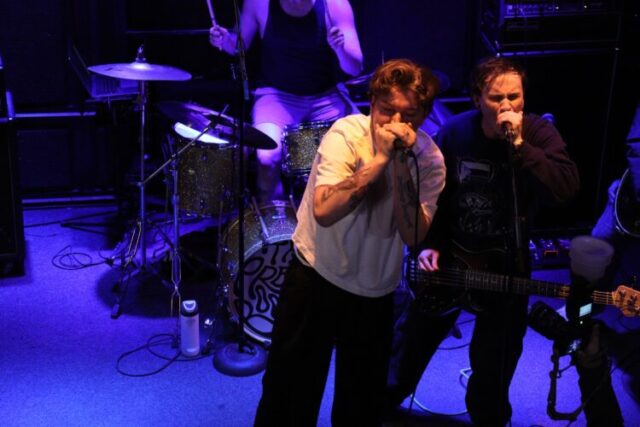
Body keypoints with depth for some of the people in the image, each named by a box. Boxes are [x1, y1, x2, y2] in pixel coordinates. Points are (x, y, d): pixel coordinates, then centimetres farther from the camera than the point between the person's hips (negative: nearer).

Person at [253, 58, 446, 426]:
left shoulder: (430, 158, -9)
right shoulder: (348, 133, -18)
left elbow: (414, 235, -20)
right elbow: (324, 211, -32)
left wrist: (402, 162, -27)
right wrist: (380, 158, -33)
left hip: (375, 292, 3)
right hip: (316, 277, -3)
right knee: (288, 394, 5)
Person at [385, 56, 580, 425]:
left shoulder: (539, 133, -15)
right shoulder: (455, 132, -9)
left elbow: (567, 188, -31)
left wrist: (518, 145, -36)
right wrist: (429, 244, -7)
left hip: (505, 261, -2)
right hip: (451, 253, 2)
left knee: (494, 361, 9)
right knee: (415, 336, 18)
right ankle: (387, 397, 44)